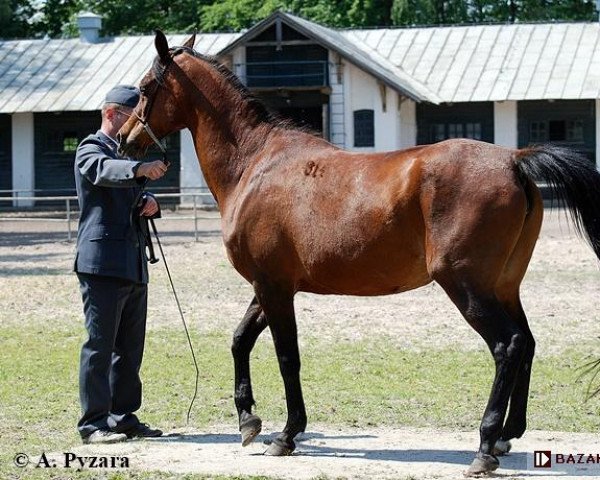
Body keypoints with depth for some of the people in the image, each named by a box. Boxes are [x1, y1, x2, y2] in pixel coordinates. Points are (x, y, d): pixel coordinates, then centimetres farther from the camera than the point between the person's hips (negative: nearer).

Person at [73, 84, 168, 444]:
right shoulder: (91, 149, -5)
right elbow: (104, 171, -28)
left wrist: (151, 204, 3)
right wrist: (140, 169, -48)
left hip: (133, 266, 9)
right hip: (103, 263, -9)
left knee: (130, 349, 12)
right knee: (99, 345, -8)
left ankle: (123, 417, 19)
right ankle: (94, 423, -7)